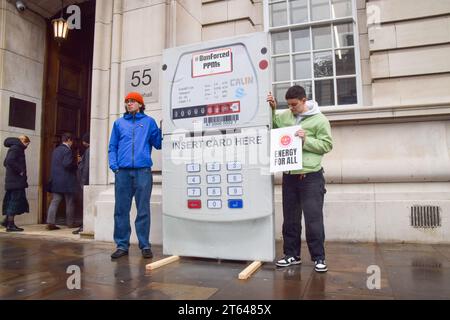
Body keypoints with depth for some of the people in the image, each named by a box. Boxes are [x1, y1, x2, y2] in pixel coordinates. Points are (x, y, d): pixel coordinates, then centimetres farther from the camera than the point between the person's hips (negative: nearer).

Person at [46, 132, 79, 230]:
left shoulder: (56, 150, 14)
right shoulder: (67, 150, -13)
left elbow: (54, 164, 17)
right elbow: (67, 164, -23)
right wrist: (76, 165, -5)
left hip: (55, 180, 7)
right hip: (67, 181, -7)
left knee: (54, 201, 6)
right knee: (70, 202, 5)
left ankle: (50, 222, 0)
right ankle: (70, 223, 14)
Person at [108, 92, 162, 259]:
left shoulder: (149, 121, 11)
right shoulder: (119, 123, 18)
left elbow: (158, 144, 5)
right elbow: (112, 147, 13)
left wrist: (162, 130, -9)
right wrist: (113, 164, -1)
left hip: (143, 171, -2)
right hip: (123, 171, 3)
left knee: (143, 210, 1)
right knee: (121, 210, 5)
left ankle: (145, 245, 10)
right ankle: (122, 245, 15)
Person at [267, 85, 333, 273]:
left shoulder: (319, 120, -4)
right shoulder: (285, 116, 7)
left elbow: (327, 145, -4)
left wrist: (306, 139, -17)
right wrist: (271, 109, 7)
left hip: (311, 176, -5)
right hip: (289, 175, 5)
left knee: (313, 218, 0)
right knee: (290, 218, 12)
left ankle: (319, 257, 13)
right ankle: (292, 254, 25)